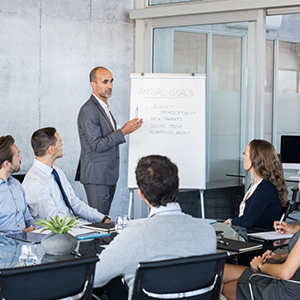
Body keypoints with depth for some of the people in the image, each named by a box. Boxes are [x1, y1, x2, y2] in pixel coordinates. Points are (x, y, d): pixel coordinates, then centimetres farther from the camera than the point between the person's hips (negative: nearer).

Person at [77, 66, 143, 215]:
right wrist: (123, 131, -20)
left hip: (109, 175, 9)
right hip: (96, 176, -9)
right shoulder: (88, 111, -15)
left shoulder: (105, 108, 17)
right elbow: (97, 145, -20)